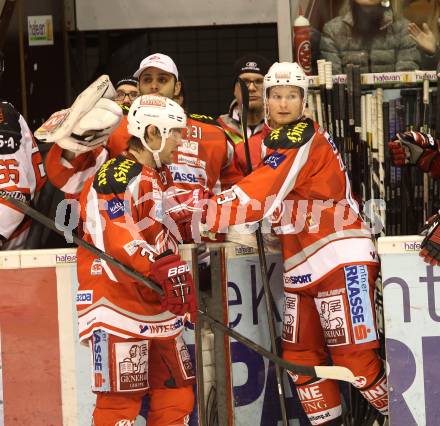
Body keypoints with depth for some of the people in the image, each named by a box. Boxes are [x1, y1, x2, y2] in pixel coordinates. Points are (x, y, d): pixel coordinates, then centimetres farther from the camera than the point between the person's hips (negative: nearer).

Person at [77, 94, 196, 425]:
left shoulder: (160, 177, 18)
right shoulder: (117, 177, -14)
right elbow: (117, 237, -29)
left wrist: (181, 281, 22)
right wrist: (163, 270, -37)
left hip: (158, 307, 10)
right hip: (119, 309, -10)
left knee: (177, 394, 12)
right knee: (122, 399, -9)